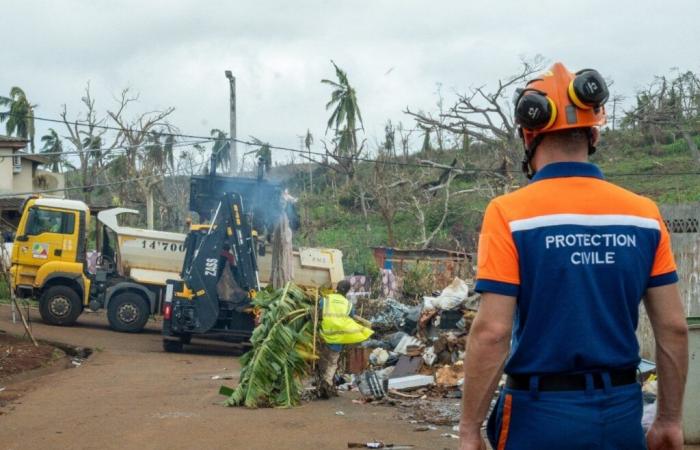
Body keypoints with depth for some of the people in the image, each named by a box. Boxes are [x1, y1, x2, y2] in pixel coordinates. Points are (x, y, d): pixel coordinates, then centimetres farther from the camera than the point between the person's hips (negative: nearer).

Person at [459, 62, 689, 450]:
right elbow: (674, 328, 2)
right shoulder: (643, 214, 1)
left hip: (541, 413, -4)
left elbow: (492, 333, -16)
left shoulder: (511, 214, -11)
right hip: (622, 412, 4)